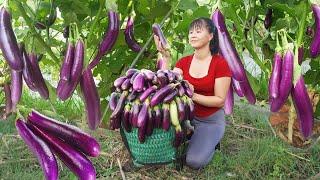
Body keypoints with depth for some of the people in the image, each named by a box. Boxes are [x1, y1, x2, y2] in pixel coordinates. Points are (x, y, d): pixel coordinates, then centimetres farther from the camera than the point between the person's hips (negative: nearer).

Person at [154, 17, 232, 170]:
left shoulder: (220, 64, -14)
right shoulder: (183, 62, -1)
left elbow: (220, 100, -14)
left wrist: (194, 95, -27)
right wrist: (166, 57, -20)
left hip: (211, 121, -4)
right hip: (186, 115, 4)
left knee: (194, 161, -23)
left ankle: (210, 141, 9)